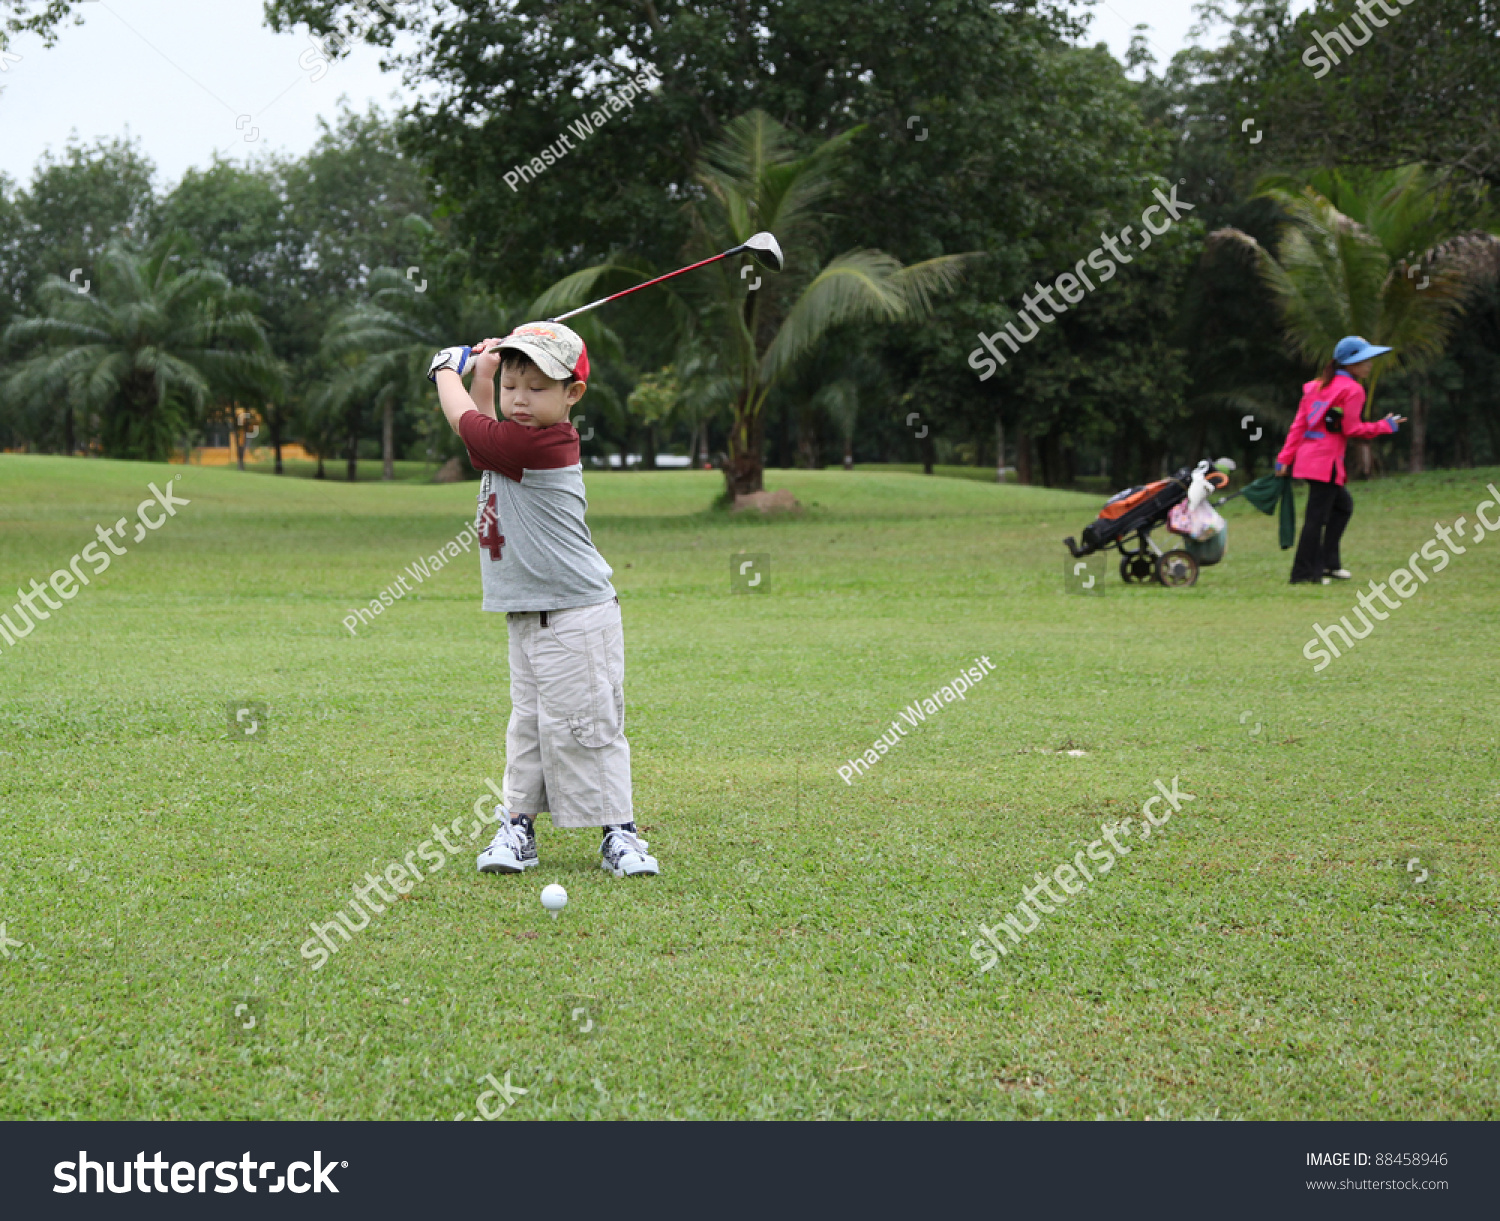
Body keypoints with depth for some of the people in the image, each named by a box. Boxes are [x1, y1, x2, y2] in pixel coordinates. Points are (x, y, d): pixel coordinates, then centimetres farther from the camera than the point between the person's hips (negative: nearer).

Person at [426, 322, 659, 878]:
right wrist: (482, 373, 19)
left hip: (575, 619, -9)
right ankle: (518, 823, 15)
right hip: (528, 618, 9)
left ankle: (619, 832, 1)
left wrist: (446, 369, 7)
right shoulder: (516, 436, 8)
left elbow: (465, 422, -11)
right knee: (527, 723, 11)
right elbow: (482, 430, 31)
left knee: (580, 726, -6)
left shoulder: (539, 444, -20)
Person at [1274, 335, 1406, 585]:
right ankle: (1304, 573, -3)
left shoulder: (1318, 385, 17)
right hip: (1326, 460, -9)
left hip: (1307, 455, 9)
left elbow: (1299, 424, 13)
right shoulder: (1352, 390, -7)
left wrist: (1286, 457, 10)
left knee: (1343, 505, 21)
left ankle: (1329, 562, 20)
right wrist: (1386, 426, 1)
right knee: (1318, 515, -5)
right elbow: (1352, 429, -10)